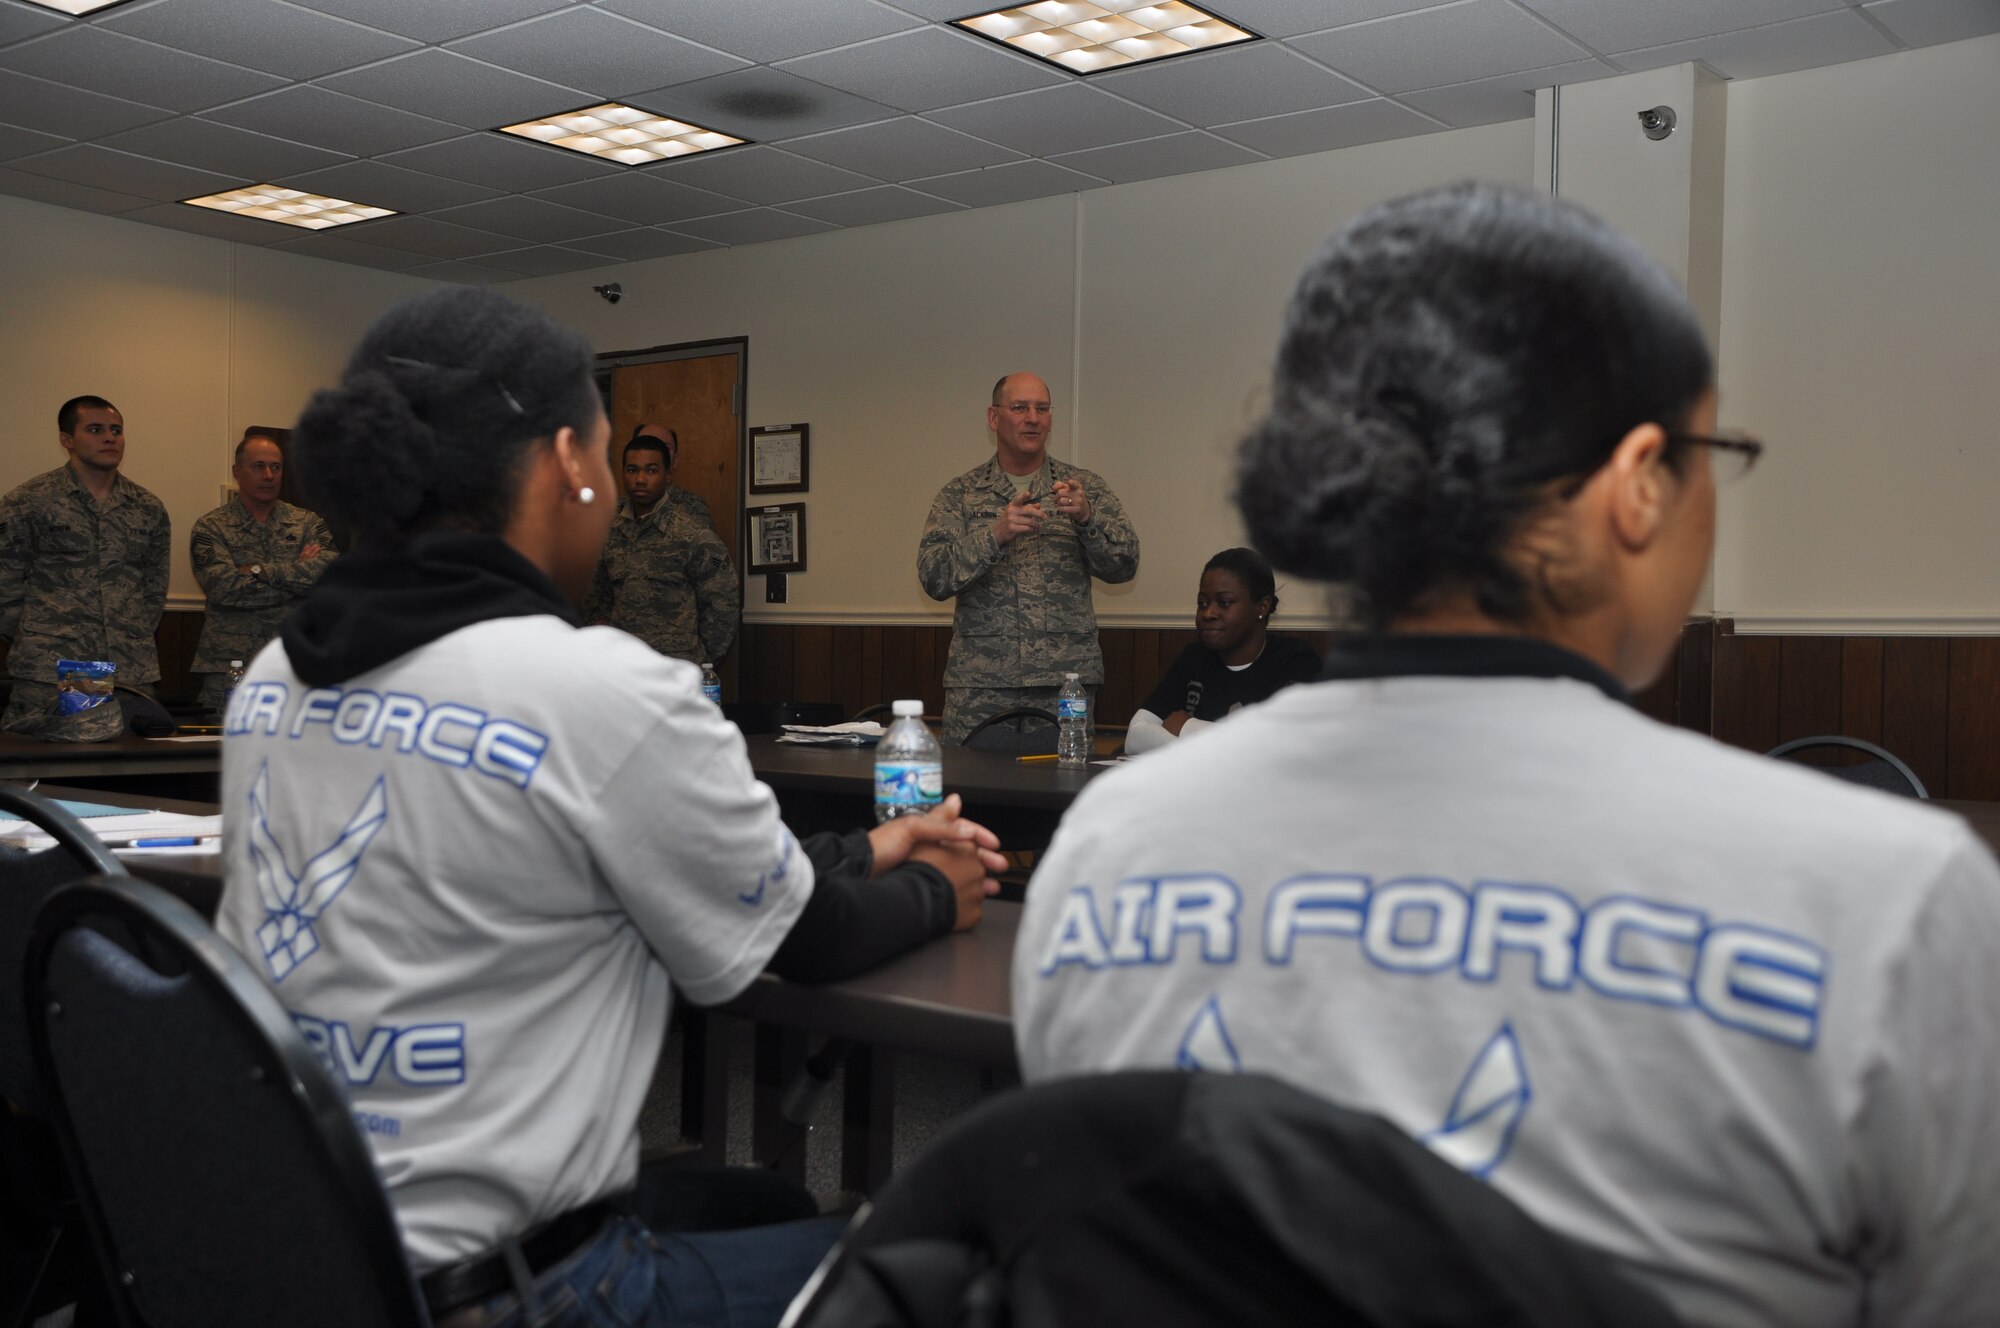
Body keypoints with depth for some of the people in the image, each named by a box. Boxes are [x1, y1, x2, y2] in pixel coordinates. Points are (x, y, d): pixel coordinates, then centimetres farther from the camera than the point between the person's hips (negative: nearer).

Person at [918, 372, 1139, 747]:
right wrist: (994, 534, -17)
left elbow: (1124, 566, 2)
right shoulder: (960, 495, 9)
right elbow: (933, 578, -3)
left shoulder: (1085, 488, 11)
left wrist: (1087, 518, -16)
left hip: (1066, 682, 0)